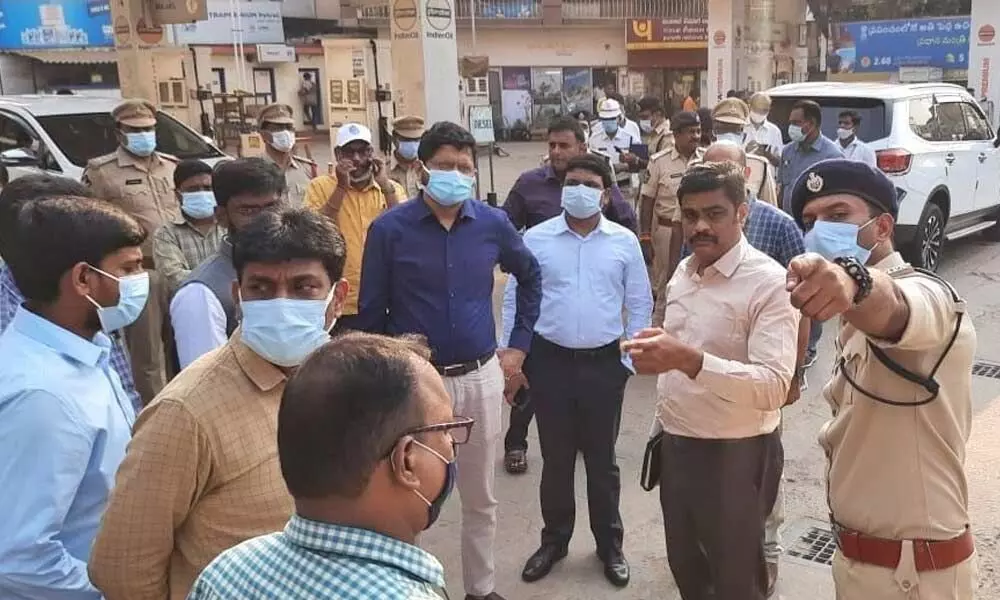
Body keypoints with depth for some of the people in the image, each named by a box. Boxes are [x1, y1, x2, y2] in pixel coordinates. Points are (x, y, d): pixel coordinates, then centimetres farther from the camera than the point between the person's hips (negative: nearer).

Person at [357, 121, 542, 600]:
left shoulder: (493, 223, -1)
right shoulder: (389, 229, -10)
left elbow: (530, 277, 16)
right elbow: (371, 313, -3)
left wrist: (519, 345, 11)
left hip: (481, 377, 3)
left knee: (480, 498, 17)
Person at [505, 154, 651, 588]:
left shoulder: (624, 242, 0)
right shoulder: (535, 239, -3)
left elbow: (640, 304, 5)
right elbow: (513, 299, 1)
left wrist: (629, 358, 1)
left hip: (604, 362, 0)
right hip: (550, 360, 0)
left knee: (602, 459, 13)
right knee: (555, 457, 13)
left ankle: (610, 544, 30)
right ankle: (554, 539, 32)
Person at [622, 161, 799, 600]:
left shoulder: (770, 283, -19)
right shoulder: (683, 273, 6)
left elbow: (773, 387, -29)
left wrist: (690, 359, -40)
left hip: (736, 455, -7)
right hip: (676, 446, 7)